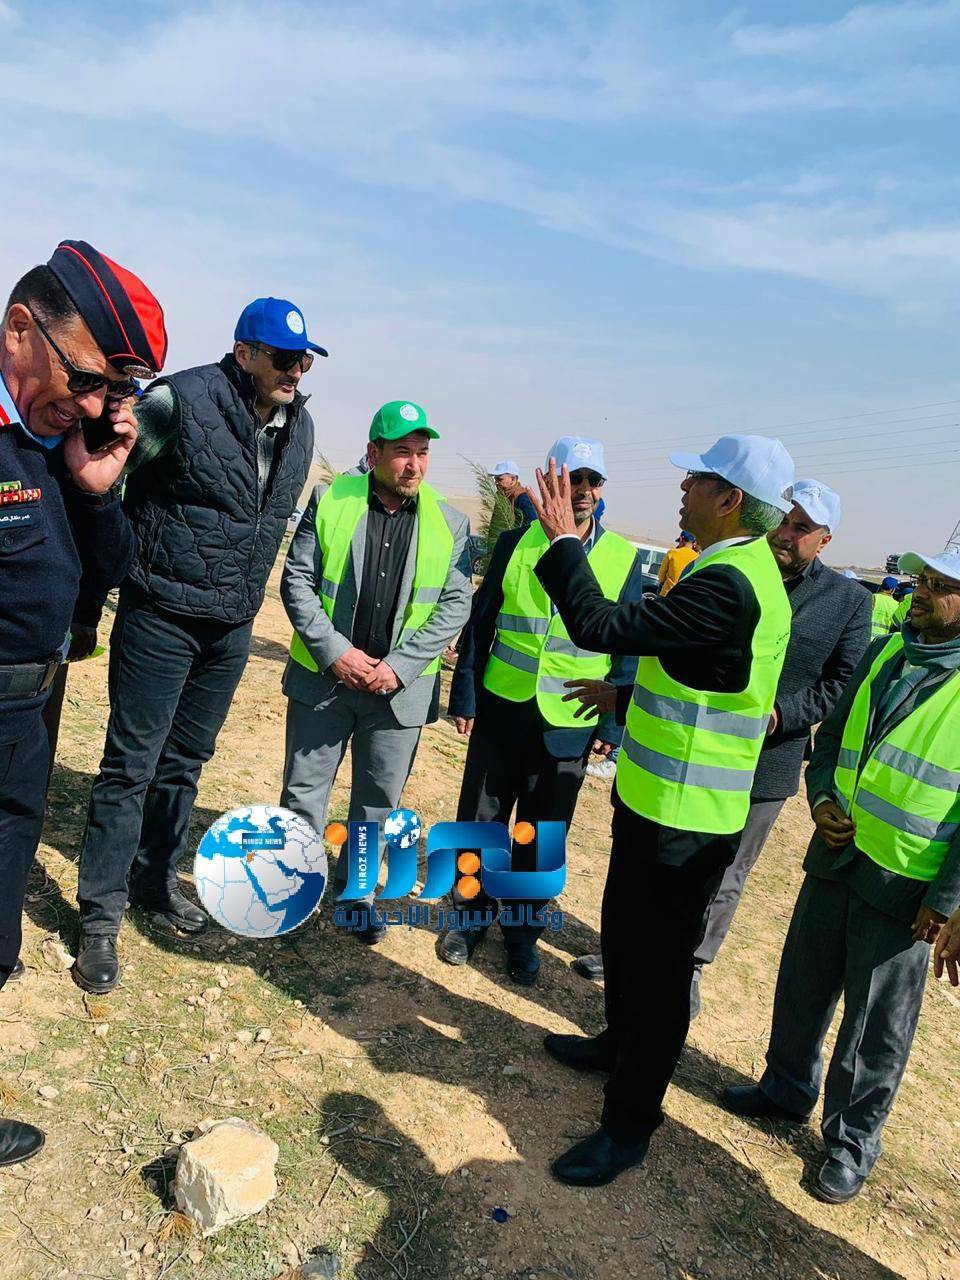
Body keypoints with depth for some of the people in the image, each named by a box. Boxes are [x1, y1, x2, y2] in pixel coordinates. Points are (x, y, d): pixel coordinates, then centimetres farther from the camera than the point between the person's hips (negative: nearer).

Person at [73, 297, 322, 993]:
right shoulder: (181, 402, -15)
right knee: (131, 764, 1)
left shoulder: (300, 428, 5)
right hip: (162, 615, -5)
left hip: (233, 627, 6)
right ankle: (101, 916, 15)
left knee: (186, 761, 17)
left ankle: (156, 878, 35)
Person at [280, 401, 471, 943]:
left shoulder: (451, 523, 0)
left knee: (379, 799, 13)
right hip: (323, 676, 0)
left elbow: (456, 604, -4)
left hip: (400, 687, 1)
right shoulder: (330, 501, -2)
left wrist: (399, 665, -13)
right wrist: (335, 652, -14)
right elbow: (297, 580, -3)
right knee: (304, 790, 11)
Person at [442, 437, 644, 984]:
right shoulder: (516, 543, -1)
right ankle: (471, 915, 35)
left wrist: (612, 725, -2)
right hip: (501, 711, 1)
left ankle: (523, 931, 33)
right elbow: (480, 624, 4)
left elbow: (628, 650, 1)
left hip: (568, 725, 0)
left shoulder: (626, 559, -2)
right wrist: (465, 696, 1)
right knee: (480, 822, 13)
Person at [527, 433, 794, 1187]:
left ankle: (630, 1125, 24)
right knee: (625, 936, 27)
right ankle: (618, 1044, 50)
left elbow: (602, 628, -26)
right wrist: (628, 693, 16)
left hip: (685, 822, -10)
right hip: (655, 802, 10)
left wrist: (564, 538, -17)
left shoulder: (727, 586, -26)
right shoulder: (742, 570, 7)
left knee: (658, 968, 6)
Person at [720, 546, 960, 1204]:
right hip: (837, 854, 6)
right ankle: (787, 1088, 43)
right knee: (803, 986, 20)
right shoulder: (885, 652, 4)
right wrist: (823, 800, -3)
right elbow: (833, 735, 14)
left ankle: (852, 1140, 33)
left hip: (906, 884, -5)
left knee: (876, 1024, 11)